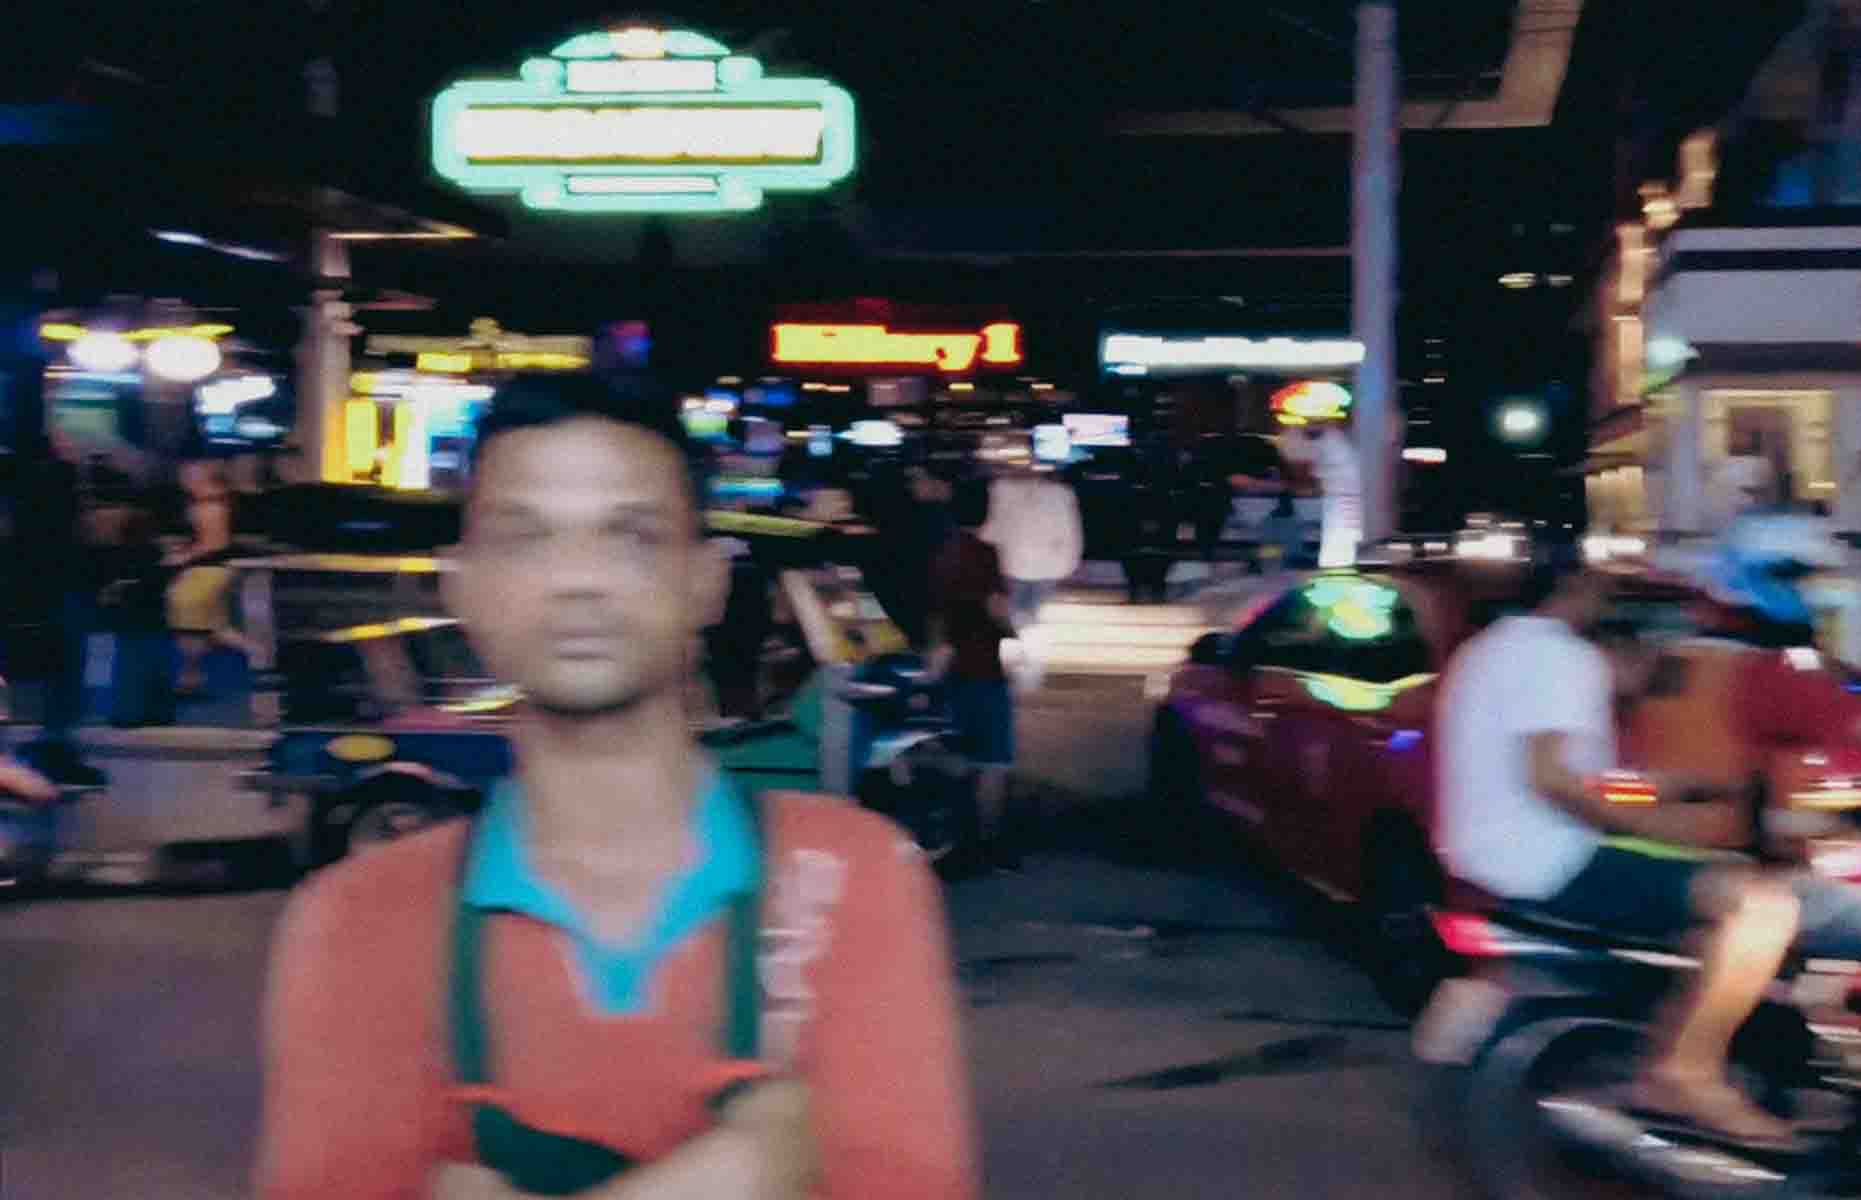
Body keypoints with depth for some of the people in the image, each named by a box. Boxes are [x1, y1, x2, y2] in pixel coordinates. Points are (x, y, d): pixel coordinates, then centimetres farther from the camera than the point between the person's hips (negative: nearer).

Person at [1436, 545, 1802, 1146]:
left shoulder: (1488, 650, 20)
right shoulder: (1560, 654, -12)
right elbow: (1549, 777, -23)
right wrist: (1657, 822, -18)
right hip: (1553, 864, -11)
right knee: (1764, 905, -19)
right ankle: (1686, 1075, -12)